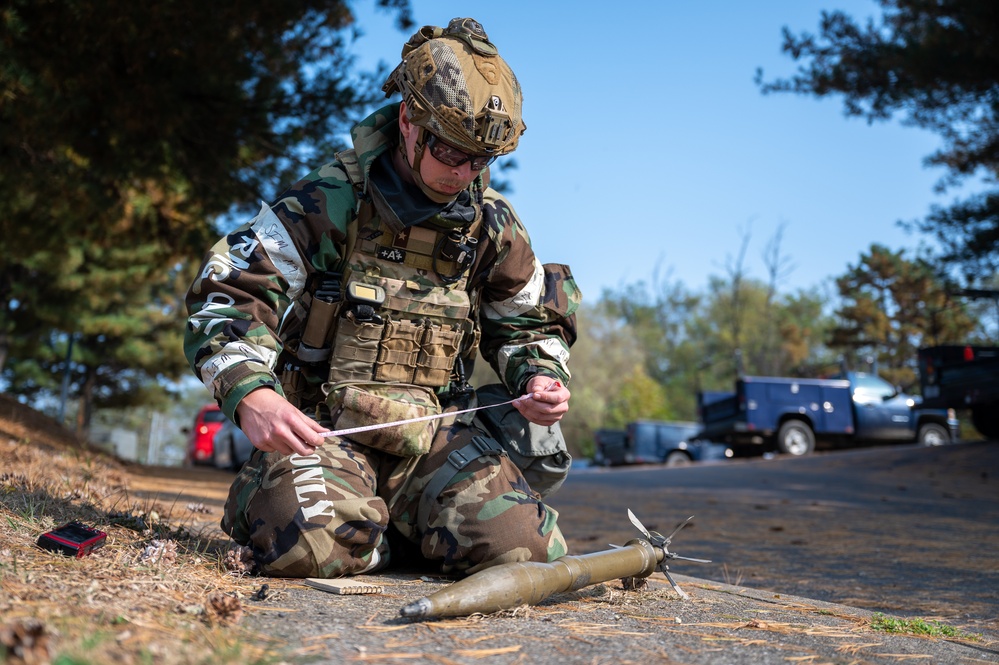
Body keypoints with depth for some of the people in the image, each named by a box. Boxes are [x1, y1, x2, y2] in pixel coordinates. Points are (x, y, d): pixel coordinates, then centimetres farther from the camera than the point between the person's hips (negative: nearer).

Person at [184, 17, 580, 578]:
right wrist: (251, 393, -29)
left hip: (436, 429, 4)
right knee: (311, 546, -32)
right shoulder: (332, 200, -7)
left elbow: (529, 324, 20)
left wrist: (541, 377, -4)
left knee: (518, 547, -19)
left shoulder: (492, 223, 7)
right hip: (325, 424, -3)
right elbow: (228, 294, -11)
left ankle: (405, 515, 14)